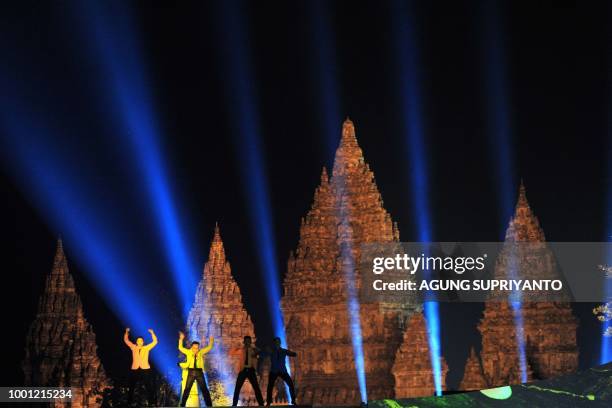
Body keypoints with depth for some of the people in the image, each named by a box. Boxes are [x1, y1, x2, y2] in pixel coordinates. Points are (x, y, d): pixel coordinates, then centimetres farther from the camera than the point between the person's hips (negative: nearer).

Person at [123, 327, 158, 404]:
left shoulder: (146, 348, 7)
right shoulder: (133, 347, 8)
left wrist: (152, 333, -1)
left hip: (145, 369, 0)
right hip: (135, 369, 0)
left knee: (149, 387, 3)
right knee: (132, 387, 7)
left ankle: (150, 402, 9)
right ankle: (130, 402, 16)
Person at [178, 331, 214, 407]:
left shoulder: (201, 352, 8)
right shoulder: (188, 352, 4)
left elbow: (209, 348, 9)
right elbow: (180, 348, -3)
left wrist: (211, 341, -7)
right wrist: (181, 339, -12)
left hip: (199, 372, 1)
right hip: (191, 372, -1)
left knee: (204, 389, 3)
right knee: (187, 389, 1)